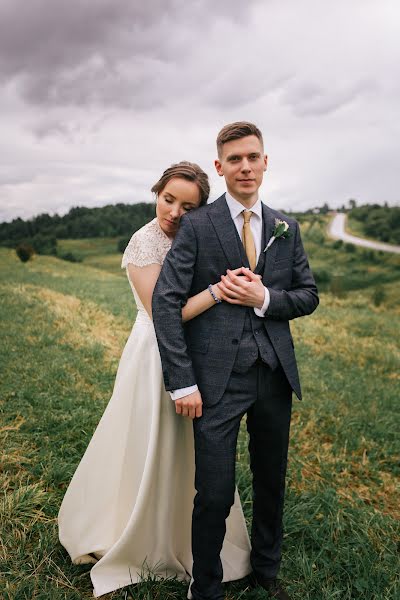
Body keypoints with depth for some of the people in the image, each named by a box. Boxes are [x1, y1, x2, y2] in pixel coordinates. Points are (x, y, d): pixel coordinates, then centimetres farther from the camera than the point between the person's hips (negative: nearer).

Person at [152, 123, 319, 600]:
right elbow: (165, 301, -9)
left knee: (271, 483, 19)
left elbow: (308, 296, 11)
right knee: (215, 495, 0)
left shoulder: (287, 229, 10)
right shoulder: (196, 226, -3)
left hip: (274, 375, 4)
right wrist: (182, 382, -14)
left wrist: (264, 299, -10)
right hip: (218, 378, -4)